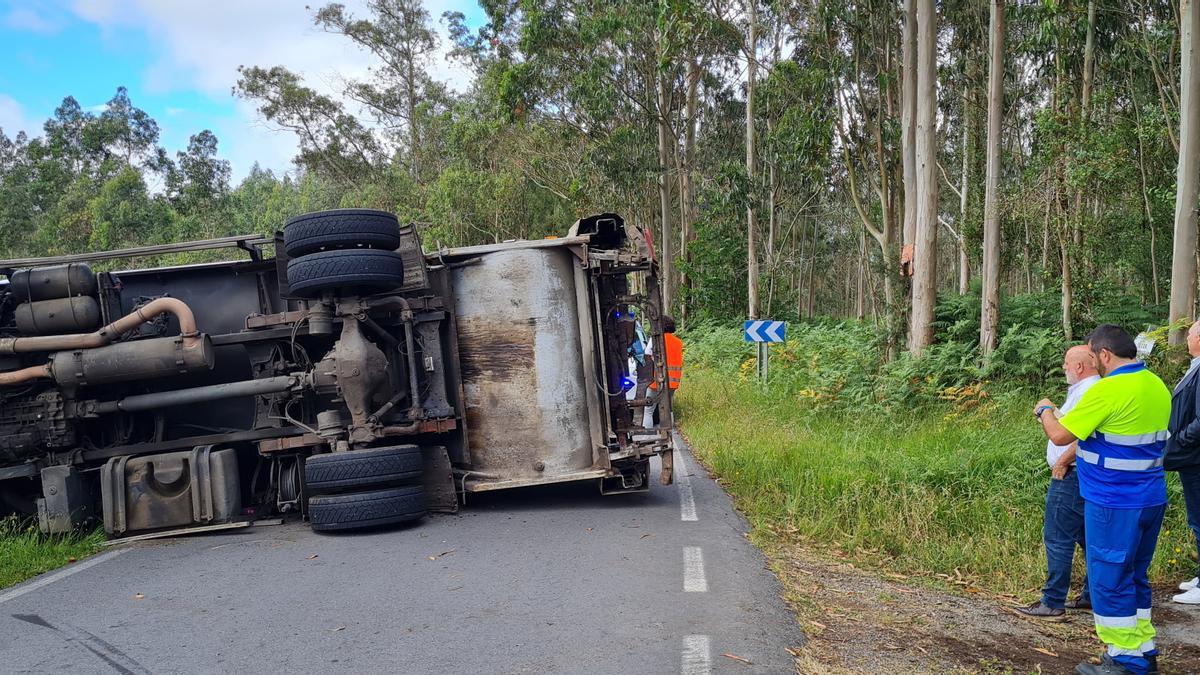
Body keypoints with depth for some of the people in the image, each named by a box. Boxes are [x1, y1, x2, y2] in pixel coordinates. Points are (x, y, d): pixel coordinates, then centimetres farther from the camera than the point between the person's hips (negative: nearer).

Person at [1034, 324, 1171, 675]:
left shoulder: (1108, 390, -20)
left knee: (1109, 581, 3)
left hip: (1114, 504, -9)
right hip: (1151, 498, 9)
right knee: (1134, 578, 19)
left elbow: (1060, 435, -16)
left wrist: (1045, 410, 3)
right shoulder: (1157, 386, 8)